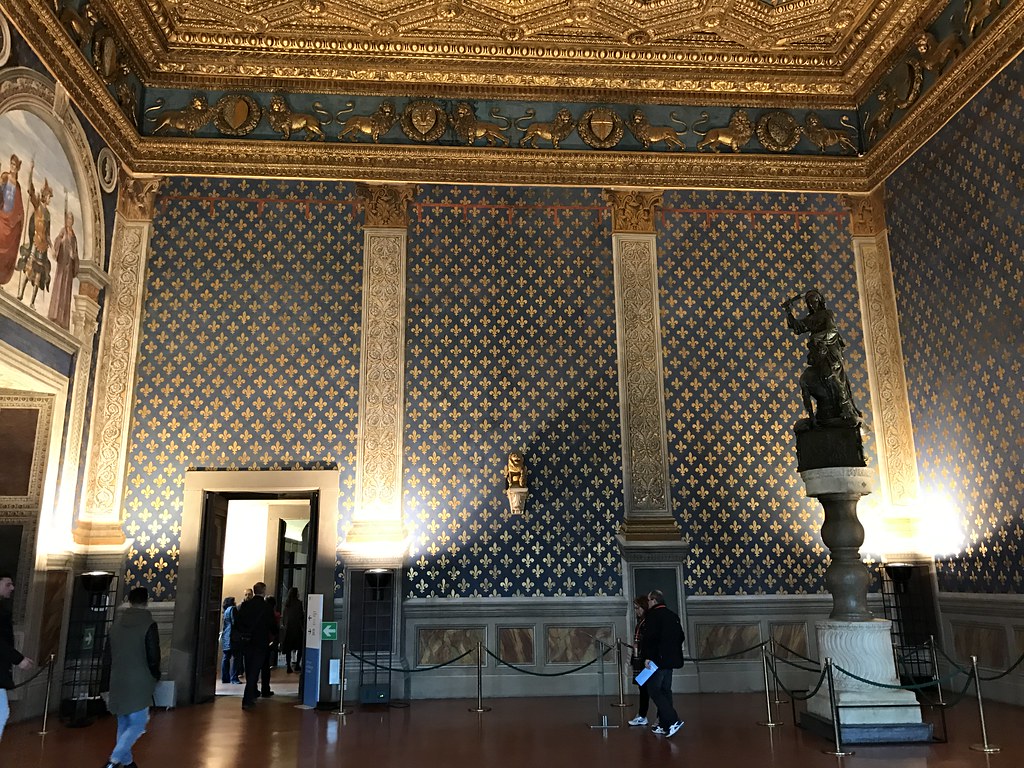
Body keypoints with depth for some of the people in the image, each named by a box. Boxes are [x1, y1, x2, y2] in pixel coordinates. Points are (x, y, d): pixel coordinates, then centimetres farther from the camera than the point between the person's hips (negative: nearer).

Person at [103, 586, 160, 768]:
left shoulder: (116, 622, 4)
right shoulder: (148, 625, -14)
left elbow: (107, 653, 12)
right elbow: (153, 657, -13)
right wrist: (155, 677, 5)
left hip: (118, 682, 6)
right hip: (139, 683, -6)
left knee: (123, 724, 18)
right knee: (138, 724, 2)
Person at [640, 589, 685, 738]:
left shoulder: (653, 615, -11)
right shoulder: (673, 616, 14)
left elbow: (650, 637, -20)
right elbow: (680, 637, 17)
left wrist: (647, 657, -17)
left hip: (658, 659, -9)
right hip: (671, 659, 9)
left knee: (654, 690, -5)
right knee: (665, 690, 13)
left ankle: (673, 721, -15)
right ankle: (664, 725, 16)